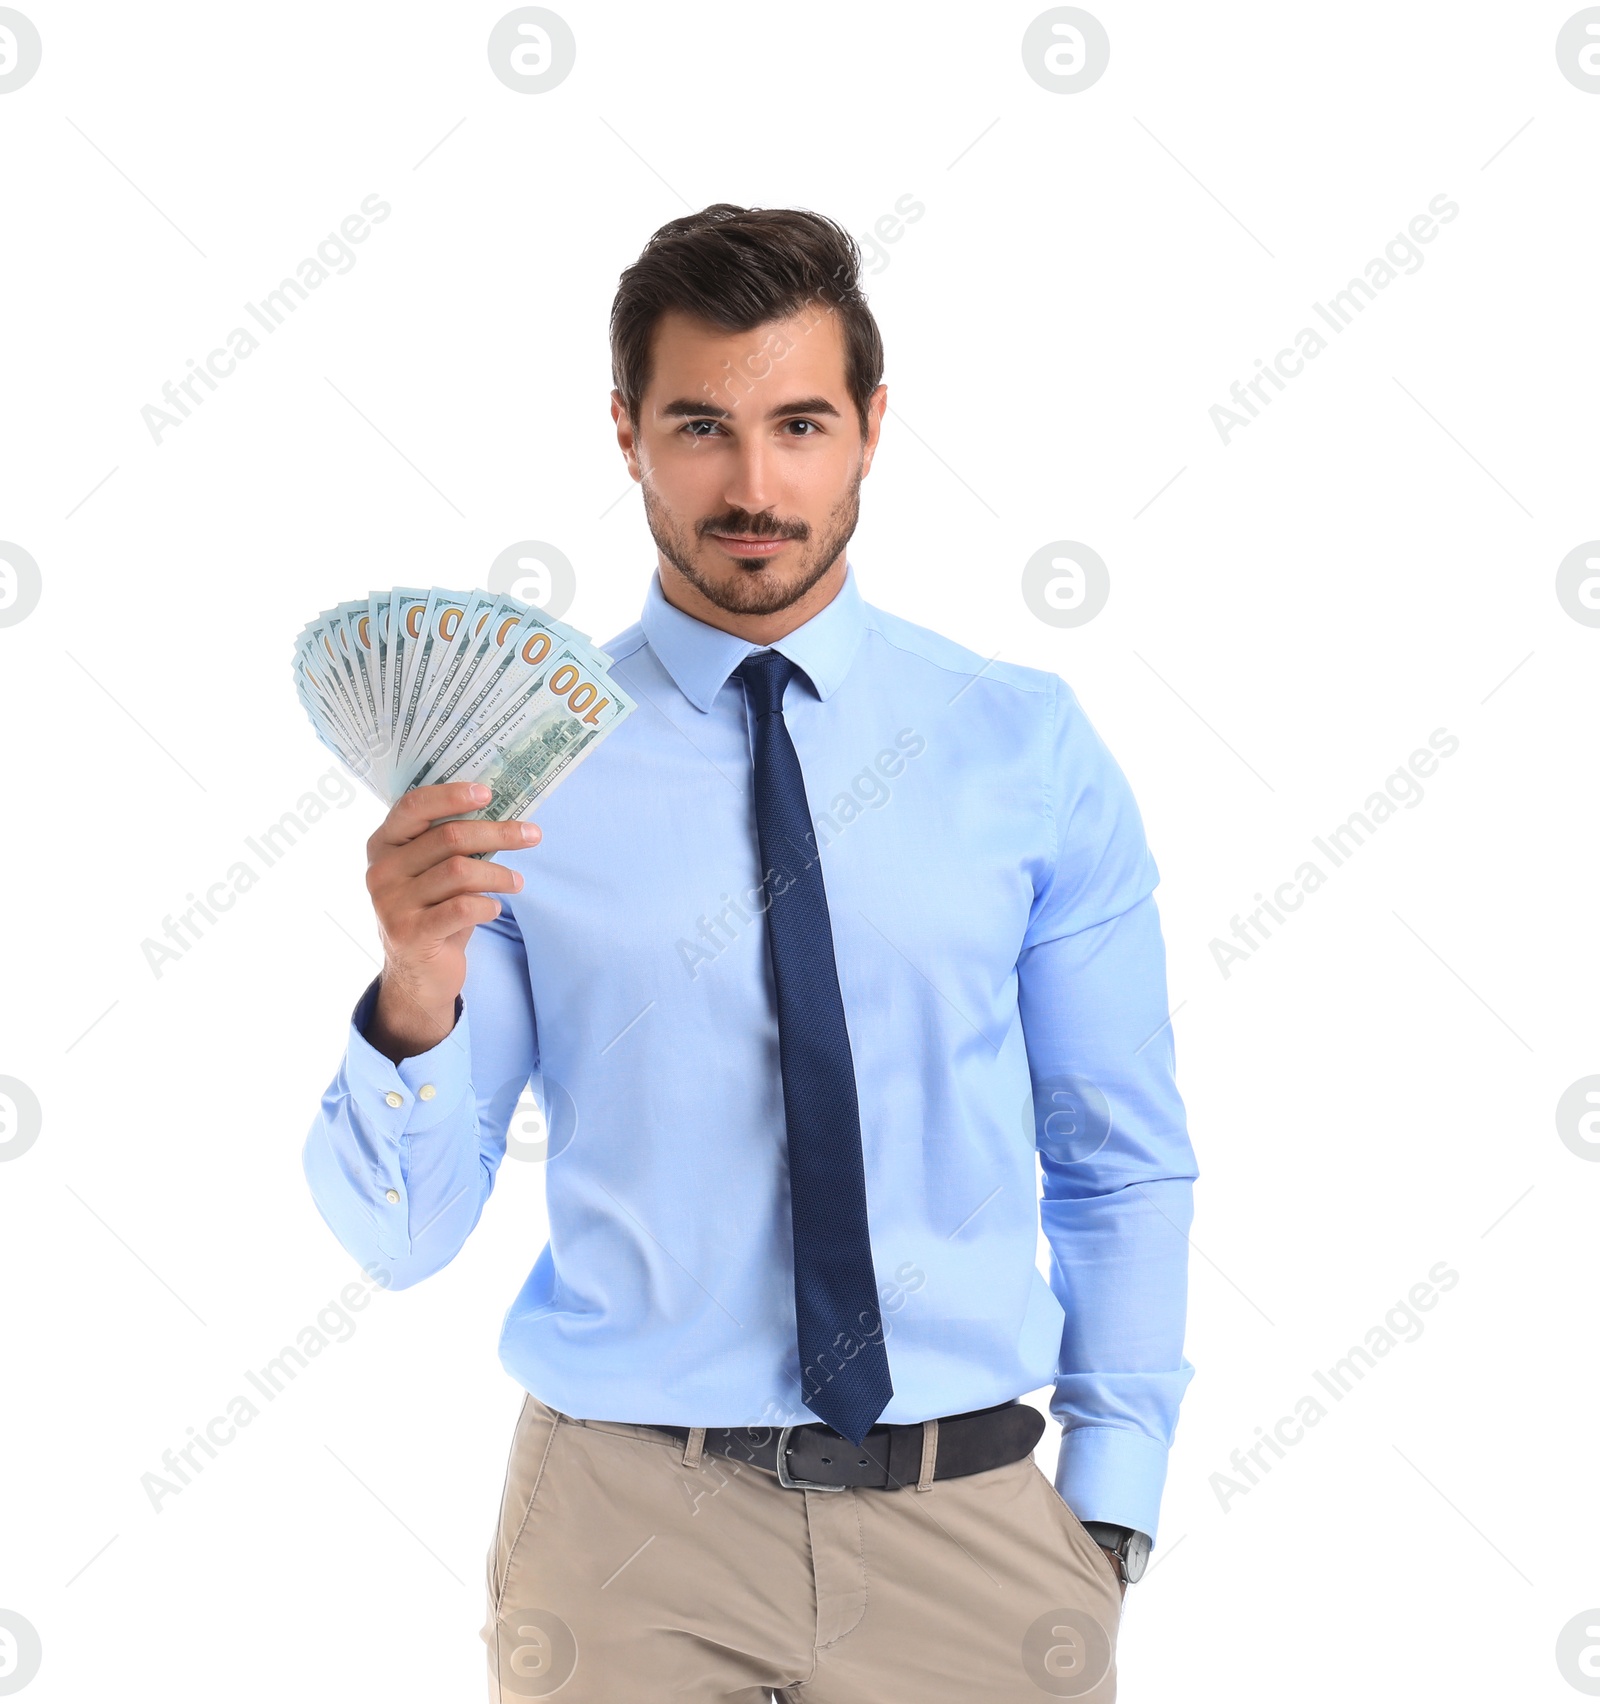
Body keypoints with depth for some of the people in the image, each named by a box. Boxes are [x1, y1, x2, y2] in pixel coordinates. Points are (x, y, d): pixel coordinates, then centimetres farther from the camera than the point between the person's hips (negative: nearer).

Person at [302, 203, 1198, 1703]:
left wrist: (1107, 1513, -1)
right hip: (626, 1518, -1)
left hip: (972, 1521, 1)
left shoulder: (1027, 750, -2)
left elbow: (1122, 1168, 3)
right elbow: (401, 1234, -6)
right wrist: (414, 1000, -23)